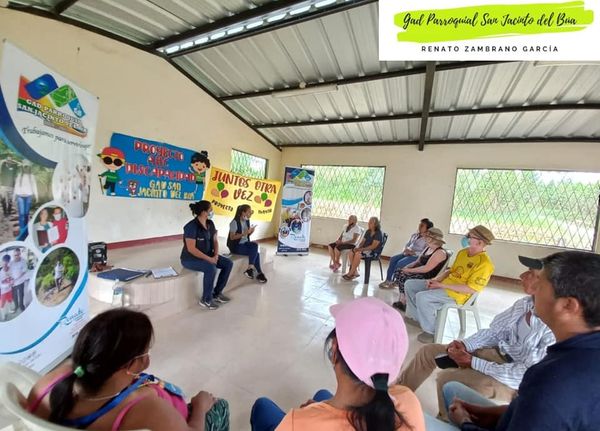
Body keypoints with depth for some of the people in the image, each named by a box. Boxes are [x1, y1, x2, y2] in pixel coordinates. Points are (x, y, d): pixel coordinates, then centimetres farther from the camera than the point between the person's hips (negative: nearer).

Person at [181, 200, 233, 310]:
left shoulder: (210, 224, 1)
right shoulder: (192, 226, -23)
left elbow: (215, 241, 7)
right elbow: (191, 249, -27)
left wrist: (216, 255, -10)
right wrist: (209, 259, -26)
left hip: (207, 255, 8)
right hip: (190, 258, -8)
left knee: (228, 263, -5)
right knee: (211, 268, -34)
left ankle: (217, 293, 8)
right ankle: (206, 299, -13)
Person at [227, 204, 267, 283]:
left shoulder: (247, 221, 6)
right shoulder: (235, 222, -16)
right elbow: (232, 237, -18)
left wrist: (251, 232, -8)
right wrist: (244, 233, -26)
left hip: (245, 243, 7)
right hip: (235, 246, -7)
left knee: (255, 245, -23)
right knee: (256, 252, -23)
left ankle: (250, 268, -12)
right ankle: (259, 273, -10)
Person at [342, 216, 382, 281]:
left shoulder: (378, 233, -12)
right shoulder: (368, 231, 11)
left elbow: (373, 246, -19)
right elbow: (363, 241, 12)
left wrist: (362, 249, -22)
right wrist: (358, 247, -8)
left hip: (373, 251, -8)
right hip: (365, 249, 8)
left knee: (358, 254, -32)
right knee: (351, 251, -16)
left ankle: (350, 273, -21)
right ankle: (355, 272, -15)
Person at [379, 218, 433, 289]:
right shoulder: (414, 235, 16)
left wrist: (413, 253, -20)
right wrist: (405, 250, -2)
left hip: (416, 256, -7)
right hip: (407, 254, 7)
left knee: (400, 263, -27)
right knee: (393, 259, -17)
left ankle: (392, 281, -11)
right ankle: (387, 280, -15)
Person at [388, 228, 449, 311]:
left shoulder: (440, 252, -18)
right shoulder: (427, 248, 12)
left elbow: (426, 268, -25)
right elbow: (417, 262, 15)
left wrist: (409, 270, -17)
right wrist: (406, 267, -2)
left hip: (429, 279, -9)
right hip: (420, 273, 10)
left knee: (404, 277, -22)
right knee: (398, 272, -5)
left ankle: (404, 302, -2)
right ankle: (401, 300, -4)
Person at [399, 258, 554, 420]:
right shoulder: (524, 303, -5)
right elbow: (493, 332, 4)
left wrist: (473, 362, -25)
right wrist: (465, 345, -12)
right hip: (496, 353, 7)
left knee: (447, 378, -22)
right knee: (428, 351, 3)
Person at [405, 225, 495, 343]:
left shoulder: (484, 263, -18)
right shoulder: (463, 252, 8)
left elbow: (471, 289, -22)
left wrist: (442, 285, -21)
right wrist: (435, 280, -2)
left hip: (457, 294, -9)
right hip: (443, 285, 9)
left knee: (422, 297, -29)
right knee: (409, 284, 3)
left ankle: (431, 331, -9)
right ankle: (415, 316, 16)